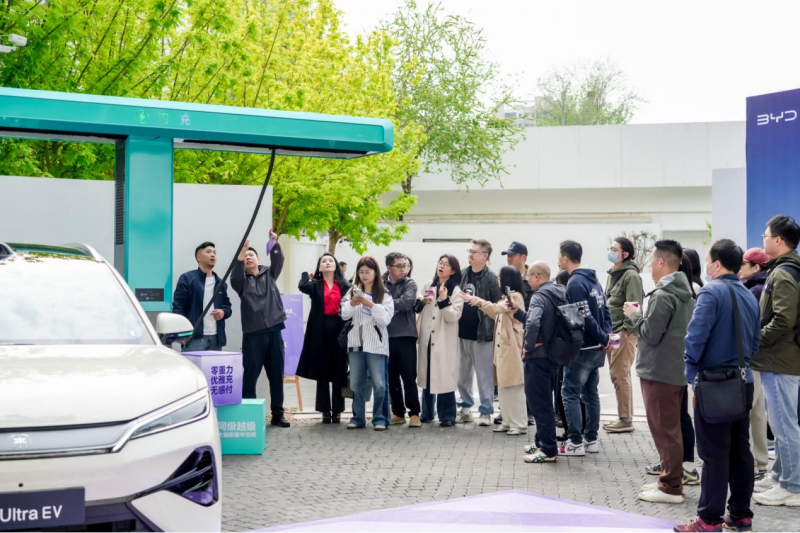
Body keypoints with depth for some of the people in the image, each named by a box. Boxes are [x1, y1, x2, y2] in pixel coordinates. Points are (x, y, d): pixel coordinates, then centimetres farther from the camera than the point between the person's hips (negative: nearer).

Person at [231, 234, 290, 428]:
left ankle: (277, 414, 16)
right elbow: (235, 278, -17)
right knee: (251, 375, -2)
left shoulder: (269, 274, 14)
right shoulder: (242, 280, 5)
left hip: (274, 331, 3)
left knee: (276, 375, 8)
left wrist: (275, 244, -22)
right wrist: (239, 255, -33)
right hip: (253, 334, -3)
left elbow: (278, 260, -3)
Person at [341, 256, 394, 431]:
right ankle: (358, 417, 15)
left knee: (379, 384, -4)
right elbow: (344, 315, 1)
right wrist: (352, 303, -18)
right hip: (356, 343, 3)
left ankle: (380, 418, 4)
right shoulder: (353, 291, 10)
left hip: (376, 344, -3)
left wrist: (370, 304, -18)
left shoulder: (384, 294, 1)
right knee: (356, 383, 7)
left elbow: (385, 319, -7)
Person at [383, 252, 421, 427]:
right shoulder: (381, 283, 6)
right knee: (392, 377, 10)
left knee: (409, 377, 0)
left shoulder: (410, 284, 1)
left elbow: (405, 303, -16)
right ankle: (398, 413, 20)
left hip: (405, 335, -2)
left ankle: (414, 413, 7)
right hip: (386, 336, 2)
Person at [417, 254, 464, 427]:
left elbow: (453, 316, -13)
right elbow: (418, 309, 19)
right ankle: (427, 412, 23)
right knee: (427, 375, 11)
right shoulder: (428, 285, 11)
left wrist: (443, 300, -23)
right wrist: (421, 302, -1)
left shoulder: (456, 291, -4)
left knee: (444, 376, -7)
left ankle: (447, 415, 1)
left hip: (445, 340, -5)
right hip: (426, 337, 5)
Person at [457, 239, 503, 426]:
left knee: (484, 375, 2)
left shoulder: (491, 279, -9)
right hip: (462, 333, 6)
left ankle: (486, 411, 9)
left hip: (482, 334, -6)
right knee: (463, 374, 14)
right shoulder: (462, 275, 8)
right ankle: (466, 406, 27)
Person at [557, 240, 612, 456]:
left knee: (570, 393, -2)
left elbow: (586, 317, -20)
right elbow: (604, 310, 12)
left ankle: (576, 443, -2)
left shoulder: (575, 283, -16)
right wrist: (606, 336, 3)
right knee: (591, 392, 14)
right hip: (596, 349, 9)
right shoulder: (592, 279, 12)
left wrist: (604, 339, -11)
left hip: (581, 349, -9)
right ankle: (591, 439, 18)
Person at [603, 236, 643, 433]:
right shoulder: (613, 274, 16)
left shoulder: (631, 275, -11)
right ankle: (623, 417, 20)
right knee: (616, 375, 12)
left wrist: (624, 331, -18)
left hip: (625, 333, -9)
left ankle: (626, 420, 0)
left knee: (620, 375, -7)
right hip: (613, 331, 9)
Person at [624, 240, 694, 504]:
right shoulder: (684, 292, 11)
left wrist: (635, 315, -5)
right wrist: (642, 315, 9)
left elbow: (650, 334, -20)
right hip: (677, 369, 10)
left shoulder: (663, 296, -20)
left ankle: (671, 487, 2)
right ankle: (670, 479, 26)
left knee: (664, 429, -3)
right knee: (670, 428, 17)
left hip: (659, 372, -10)